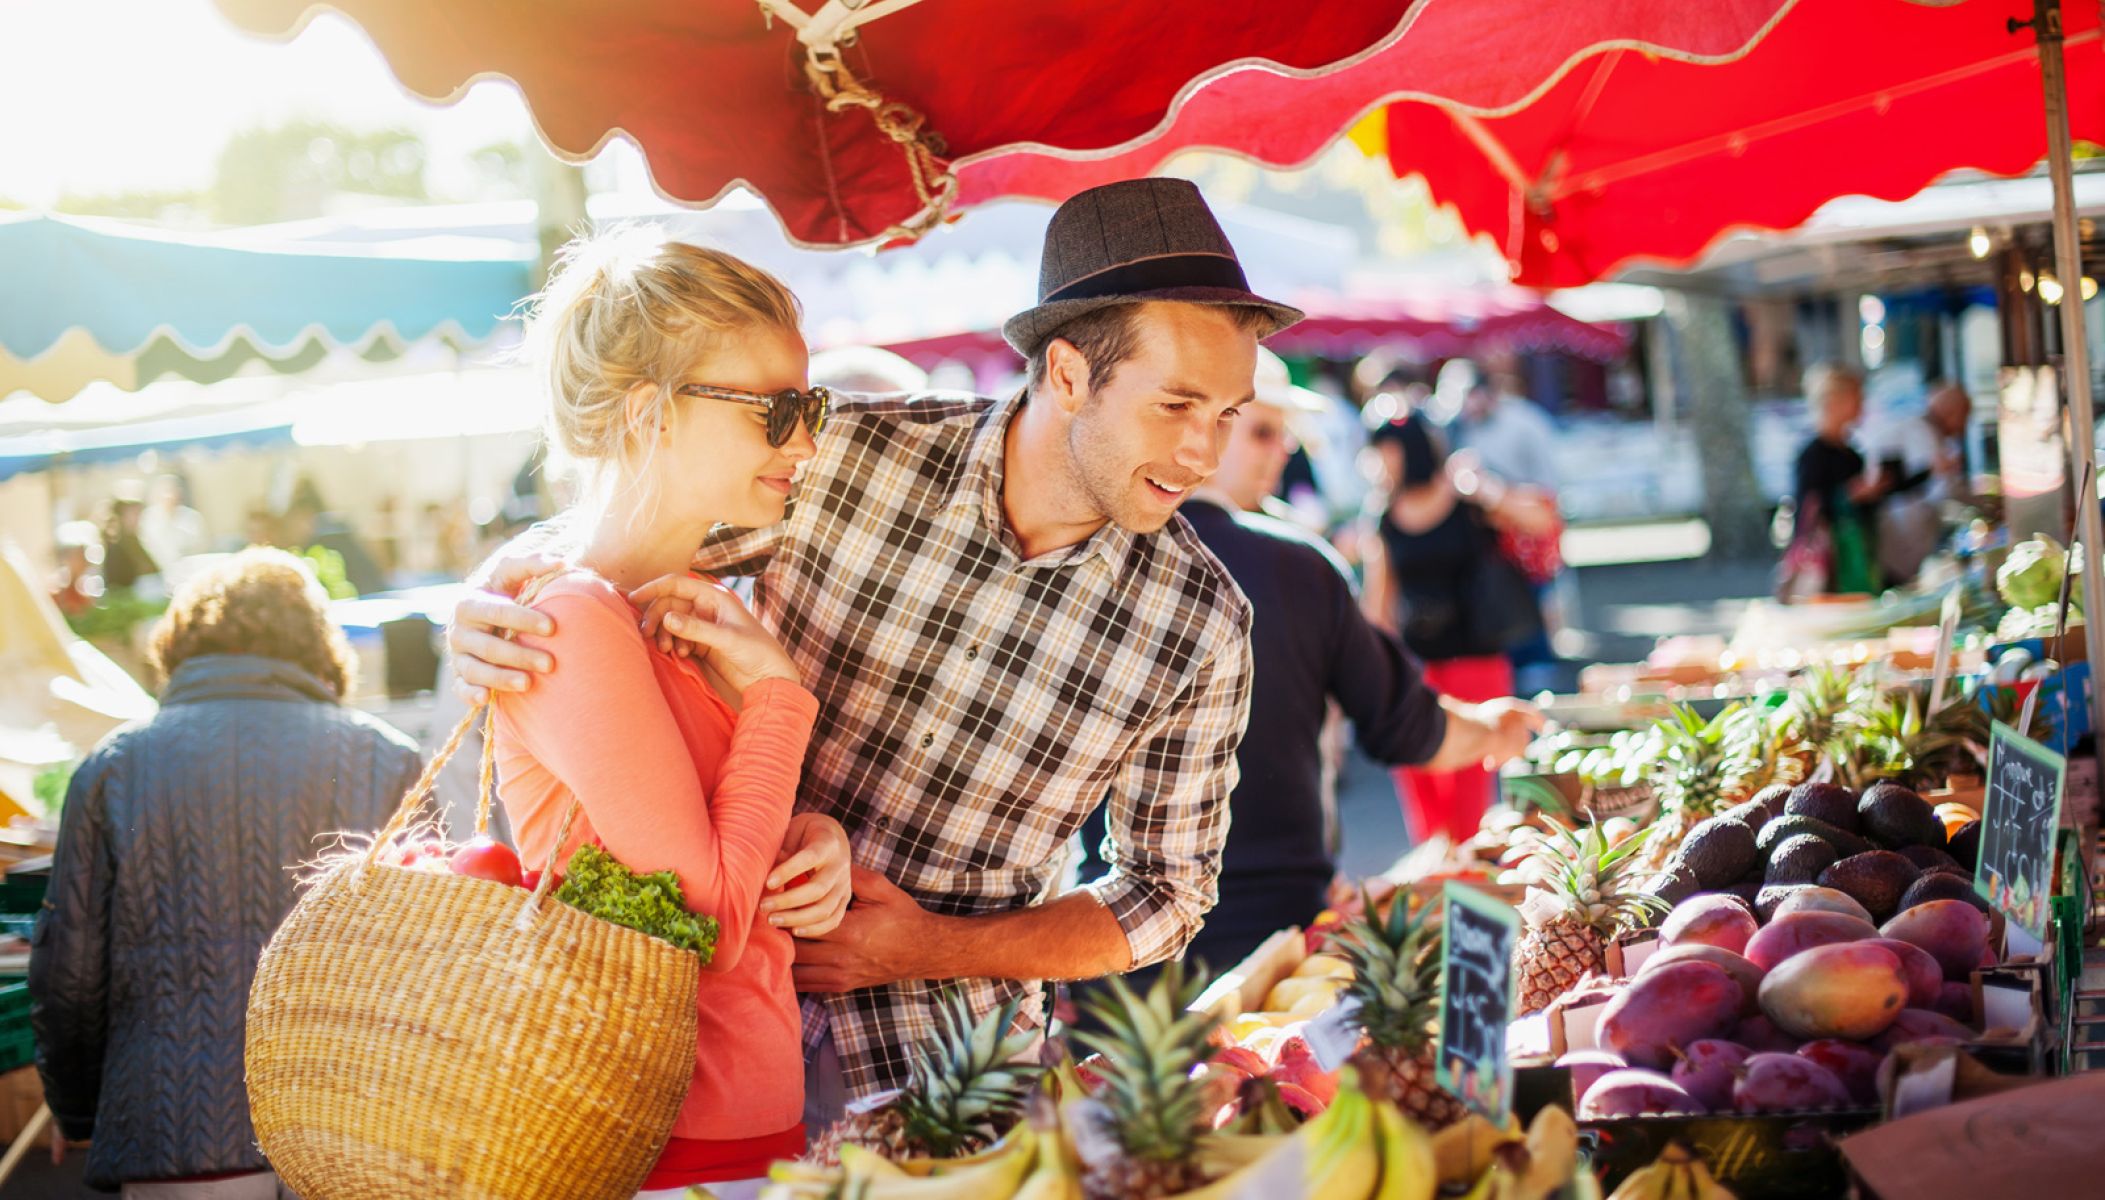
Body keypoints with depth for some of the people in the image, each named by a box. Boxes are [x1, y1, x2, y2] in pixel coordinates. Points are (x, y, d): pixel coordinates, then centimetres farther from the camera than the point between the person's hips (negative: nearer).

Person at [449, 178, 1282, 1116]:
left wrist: (932, 950, -9)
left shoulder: (1202, 629, -7)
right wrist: (487, 607, -18)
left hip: (936, 1068, 2)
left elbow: (1167, 895, 4)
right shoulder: (843, 457, -10)